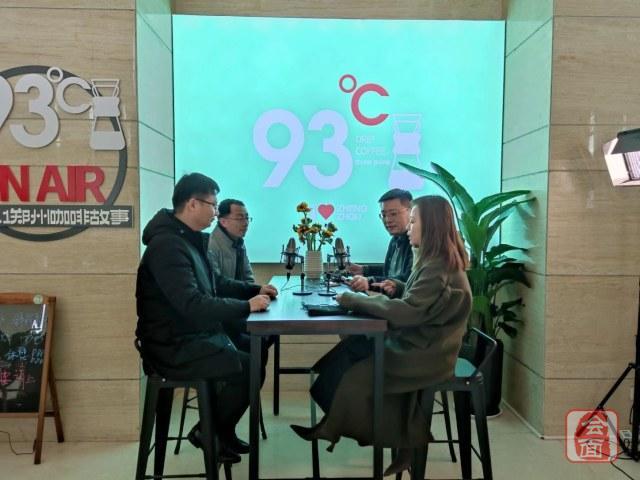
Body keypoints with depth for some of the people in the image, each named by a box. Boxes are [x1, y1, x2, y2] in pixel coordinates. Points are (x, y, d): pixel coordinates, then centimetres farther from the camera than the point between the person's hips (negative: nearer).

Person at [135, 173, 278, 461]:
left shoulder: (191, 239, 10)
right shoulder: (167, 245, -22)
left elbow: (215, 284, 21)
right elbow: (192, 305, -32)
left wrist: (255, 290, 9)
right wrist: (247, 305, -27)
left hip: (195, 333, 10)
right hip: (174, 347, -10)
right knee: (251, 368, -17)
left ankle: (222, 429, 23)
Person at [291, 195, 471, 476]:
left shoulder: (439, 267, -23)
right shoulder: (437, 261, 9)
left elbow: (406, 312, -28)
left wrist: (353, 300, -22)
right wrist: (398, 288, 1)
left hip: (425, 354, -9)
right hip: (417, 342, 9)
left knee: (355, 378, -10)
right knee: (349, 349, -1)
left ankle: (333, 429, 14)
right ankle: (333, 424, 6)